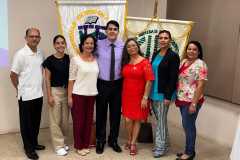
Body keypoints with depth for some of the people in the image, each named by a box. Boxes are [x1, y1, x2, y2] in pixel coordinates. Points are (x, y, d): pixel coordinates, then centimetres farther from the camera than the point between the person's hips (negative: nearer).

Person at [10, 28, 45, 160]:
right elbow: (13, 75, -9)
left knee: (36, 121, 17)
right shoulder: (21, 54, -13)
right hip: (26, 95, -6)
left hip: (38, 94, 6)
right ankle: (29, 148, 20)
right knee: (27, 123, 7)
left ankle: (34, 143, 34)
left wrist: (40, 87, 13)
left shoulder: (41, 54, 5)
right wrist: (20, 89, 2)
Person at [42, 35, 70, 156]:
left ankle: (63, 142, 27)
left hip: (67, 91, 4)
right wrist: (49, 96, -9)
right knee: (55, 120, 2)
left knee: (65, 119, 11)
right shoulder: (50, 60, -5)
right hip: (55, 91, -3)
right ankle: (58, 146, 14)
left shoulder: (69, 59, 4)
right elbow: (47, 79, -4)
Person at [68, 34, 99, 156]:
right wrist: (69, 96, -9)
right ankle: (79, 146, 21)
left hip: (91, 94, 4)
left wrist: (96, 92, 8)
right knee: (79, 121, 4)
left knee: (89, 120, 10)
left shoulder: (96, 59, 6)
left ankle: (85, 145, 26)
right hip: (78, 94, -4)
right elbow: (71, 79, -6)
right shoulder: (76, 59, -6)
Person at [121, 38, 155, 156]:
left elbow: (149, 81, -12)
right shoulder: (125, 62, 8)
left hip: (139, 96, -3)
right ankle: (129, 138, 29)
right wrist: (122, 94, 6)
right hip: (126, 95, 3)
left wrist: (145, 98, -16)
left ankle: (133, 143, 23)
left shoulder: (144, 62, -8)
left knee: (137, 119, 7)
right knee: (128, 119, 2)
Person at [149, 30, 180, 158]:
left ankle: (160, 148, 16)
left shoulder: (173, 56, -11)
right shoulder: (155, 55, 10)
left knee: (161, 120, 2)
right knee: (160, 119, 15)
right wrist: (149, 92, 12)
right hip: (153, 92, 7)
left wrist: (168, 96, -18)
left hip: (163, 93, -7)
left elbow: (173, 78, -14)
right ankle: (165, 144, 29)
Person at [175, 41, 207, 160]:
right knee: (188, 126, 16)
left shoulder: (200, 65, -13)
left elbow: (200, 85, -17)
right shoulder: (183, 62, 10)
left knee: (188, 126, 0)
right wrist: (177, 98, 15)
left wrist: (194, 104, -20)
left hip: (191, 101, -7)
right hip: (182, 100, 7)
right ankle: (190, 150, 29)